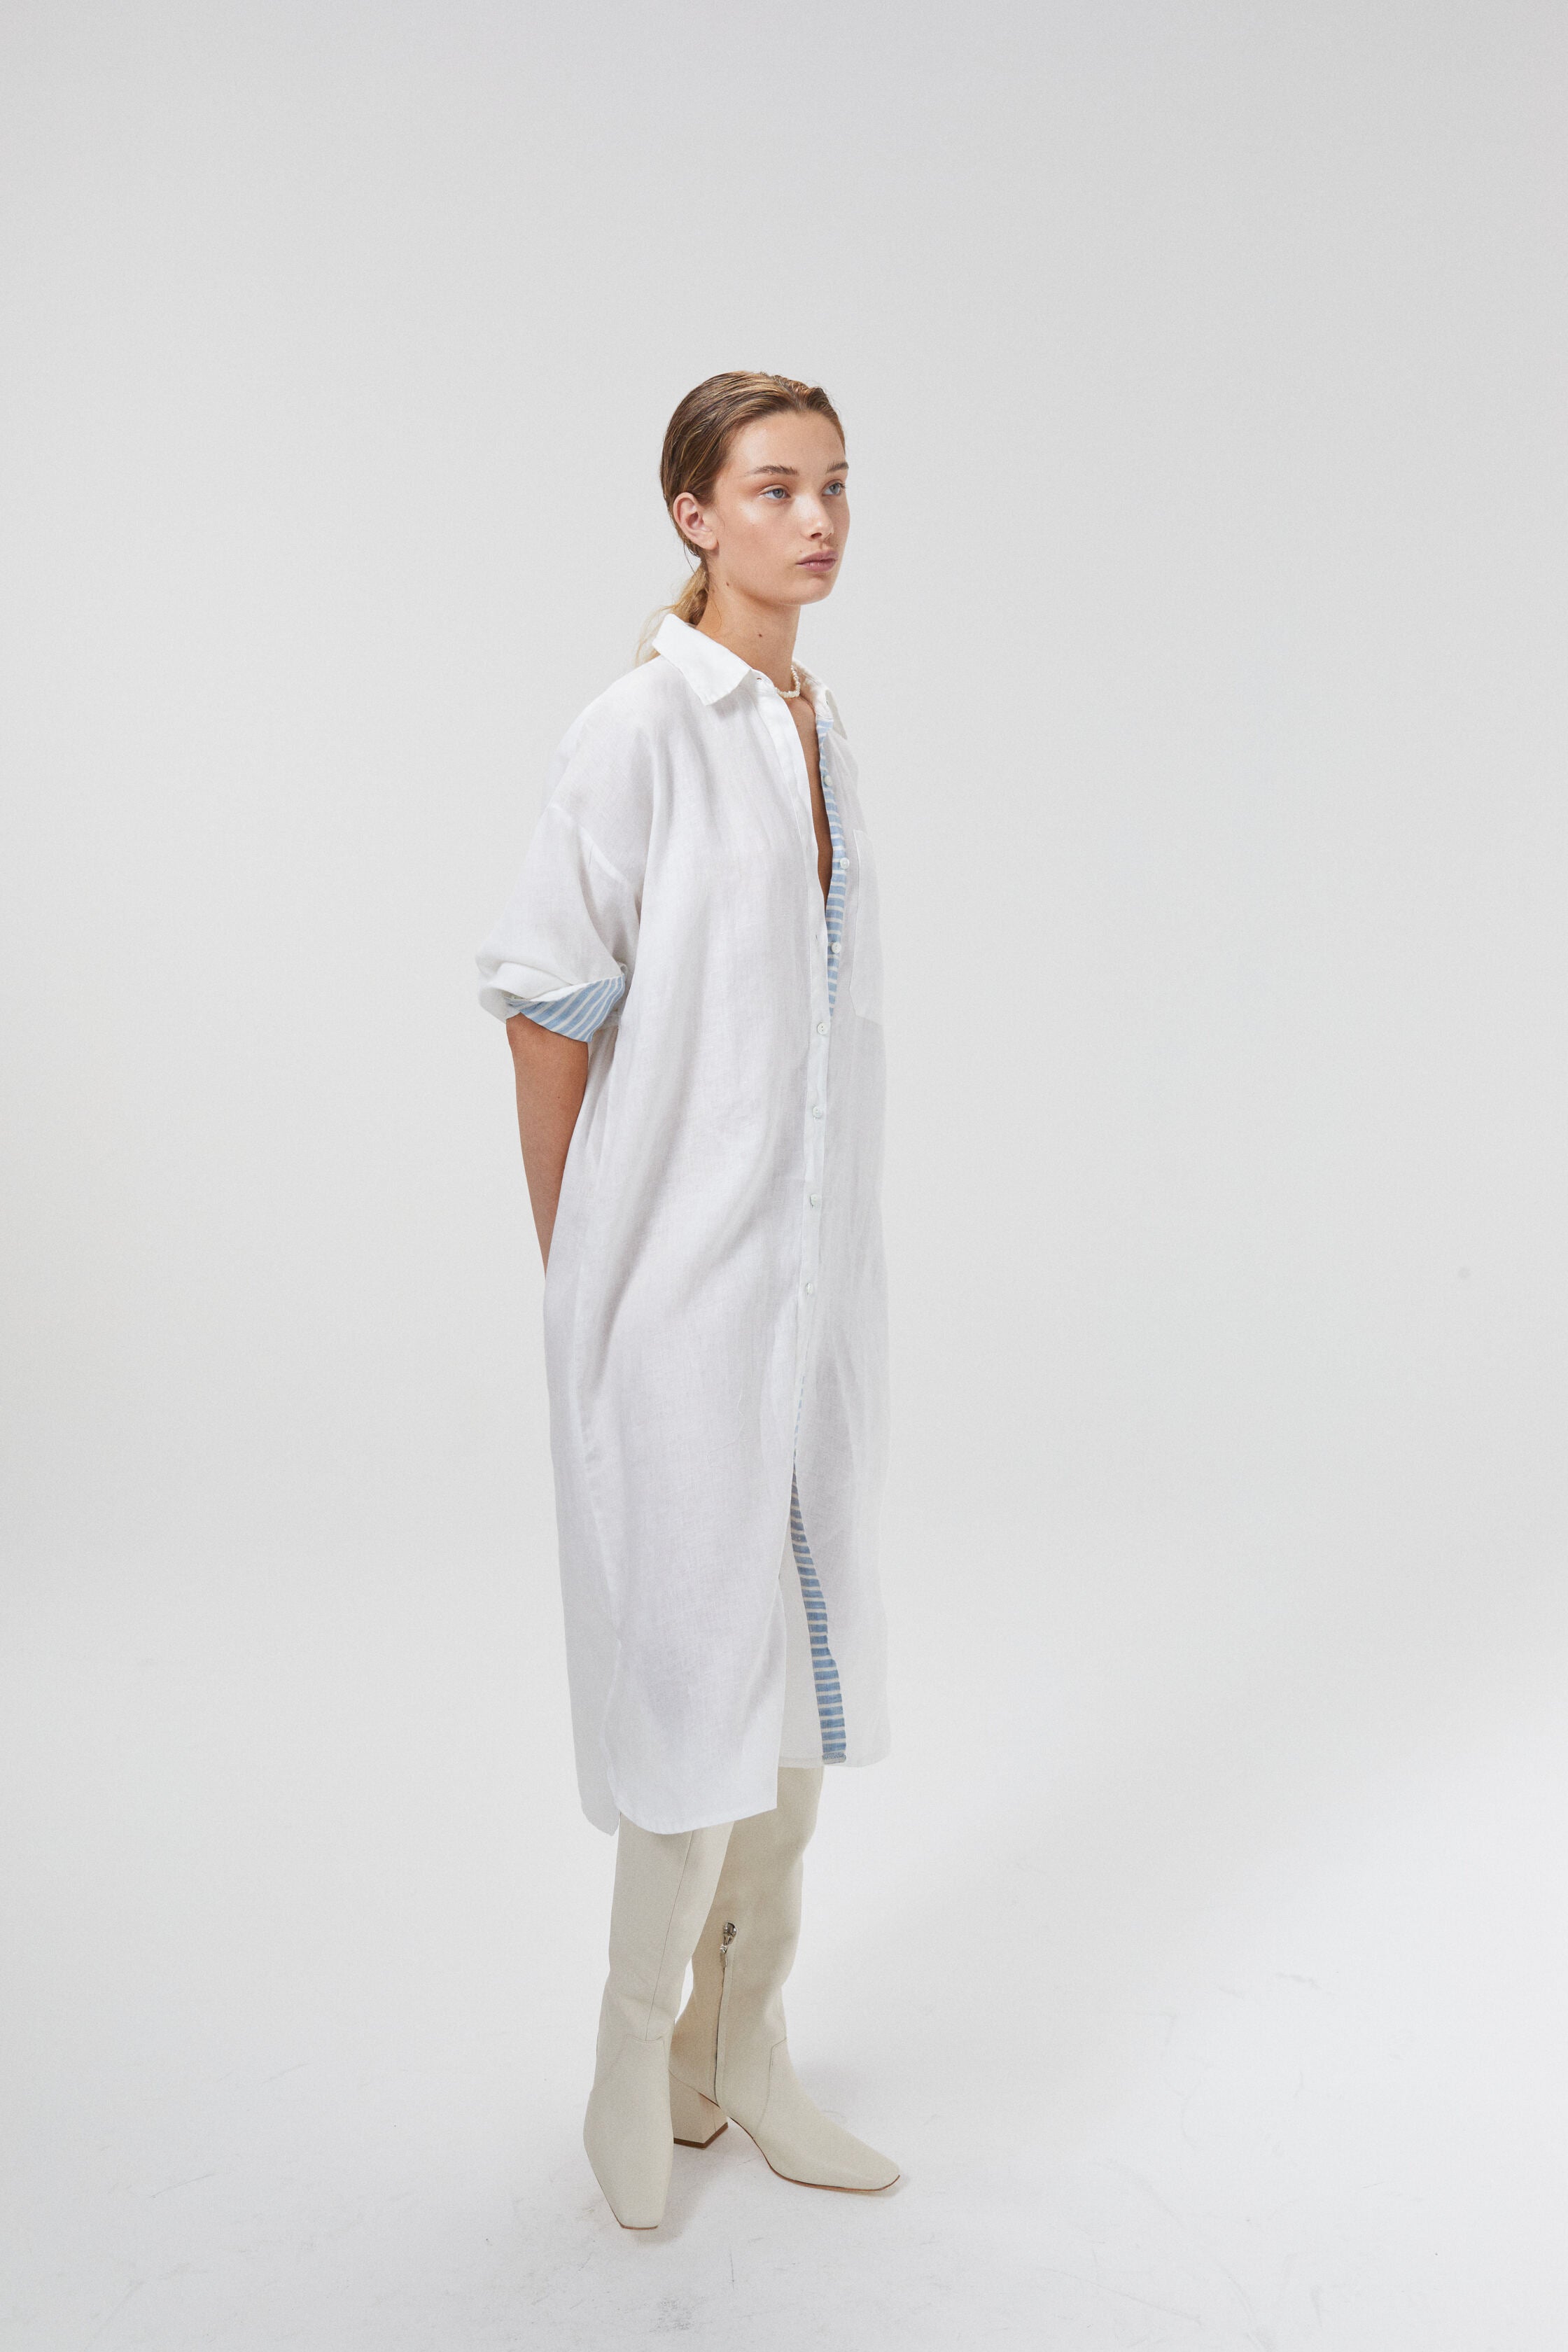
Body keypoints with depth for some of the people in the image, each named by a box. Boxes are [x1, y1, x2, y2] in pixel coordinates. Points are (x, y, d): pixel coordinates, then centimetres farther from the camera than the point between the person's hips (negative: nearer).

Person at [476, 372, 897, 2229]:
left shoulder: (820, 730, 12)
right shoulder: (641, 728, -10)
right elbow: (545, 1004, -10)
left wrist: (839, 1258, 13)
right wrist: (572, 1275, -6)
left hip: (813, 1263, 7)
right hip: (681, 1270, -7)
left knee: (796, 1658, 13)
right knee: (703, 1659, -1)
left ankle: (744, 2045, 29)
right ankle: (644, 2055, 21)